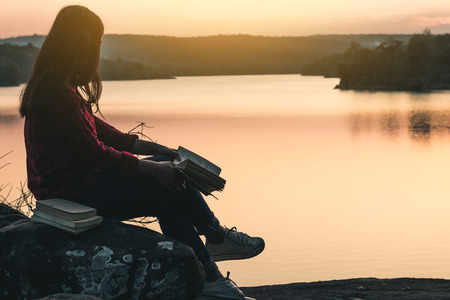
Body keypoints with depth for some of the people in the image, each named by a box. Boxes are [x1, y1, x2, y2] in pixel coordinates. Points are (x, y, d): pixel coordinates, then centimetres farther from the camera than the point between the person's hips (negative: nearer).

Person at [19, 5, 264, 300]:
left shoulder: (53, 83, 10)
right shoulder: (57, 91, -23)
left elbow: (96, 127, 15)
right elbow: (93, 152, -23)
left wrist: (152, 148, 10)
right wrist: (152, 169, -15)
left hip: (77, 175, 10)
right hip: (71, 187, -10)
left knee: (168, 168, 6)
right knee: (171, 188, -9)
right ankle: (217, 237, 17)